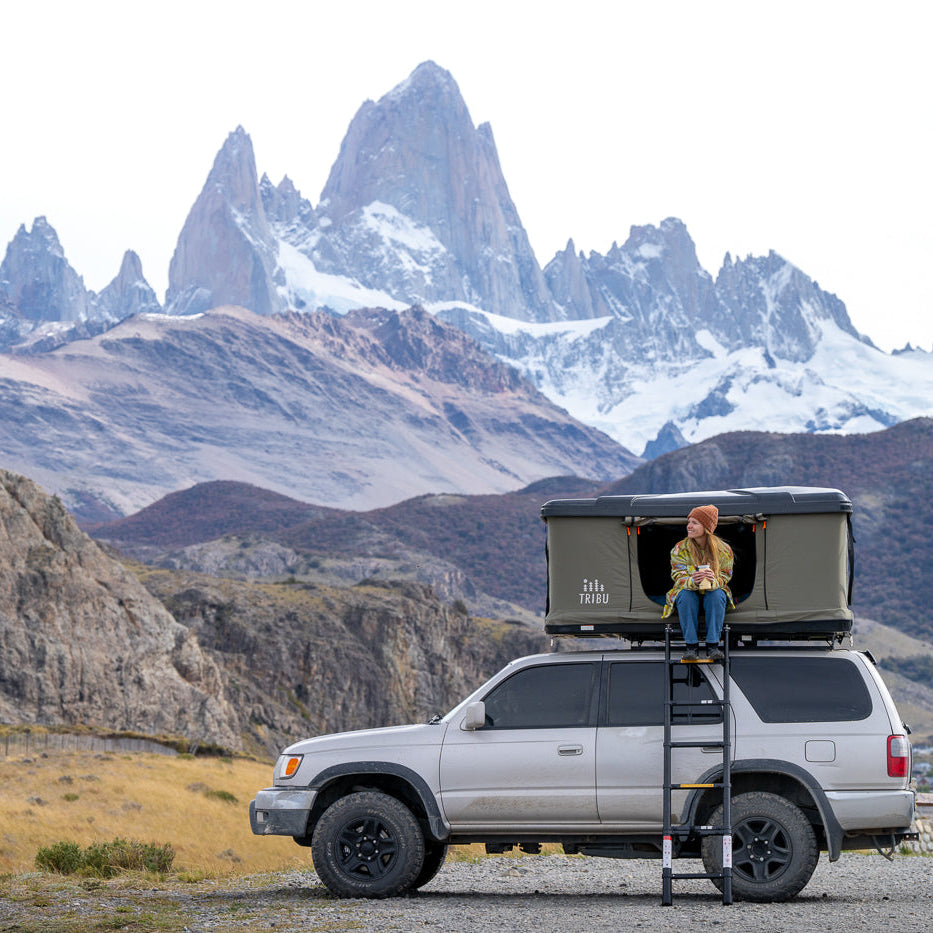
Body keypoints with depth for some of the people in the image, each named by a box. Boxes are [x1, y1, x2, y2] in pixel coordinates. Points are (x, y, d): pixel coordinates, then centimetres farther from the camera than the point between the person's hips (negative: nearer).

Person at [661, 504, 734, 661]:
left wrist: (713, 581, -36)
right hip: (688, 590, 0)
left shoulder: (723, 550, -9)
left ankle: (712, 644, -29)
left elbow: (725, 578, -9)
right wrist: (692, 581, -39)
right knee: (686, 596, -34)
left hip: (713, 591, 0)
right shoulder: (679, 549, -8)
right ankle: (691, 645, -28)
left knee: (717, 595, -34)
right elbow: (679, 578, -13)